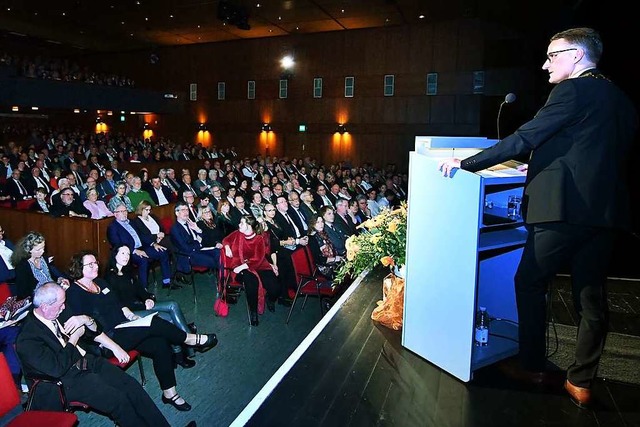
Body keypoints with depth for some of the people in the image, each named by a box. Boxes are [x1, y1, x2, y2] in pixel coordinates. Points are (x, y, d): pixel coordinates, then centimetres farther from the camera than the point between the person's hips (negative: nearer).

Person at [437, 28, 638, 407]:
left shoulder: (572, 92, -7)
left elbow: (523, 140, -14)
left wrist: (466, 163, -9)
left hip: (563, 208, -8)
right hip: (607, 210, 8)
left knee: (529, 283, 7)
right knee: (591, 296, 10)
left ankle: (533, 368, 17)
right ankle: (582, 382, 19)